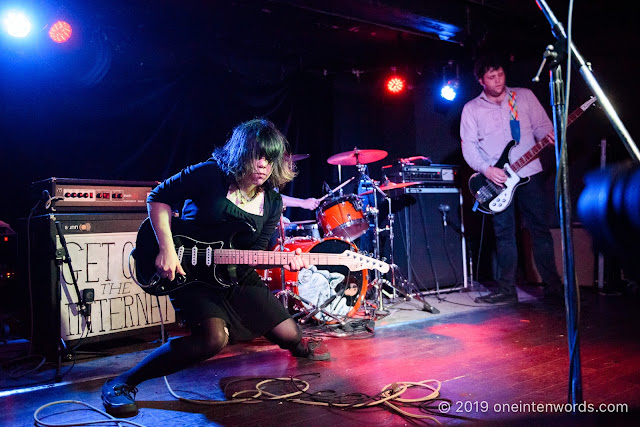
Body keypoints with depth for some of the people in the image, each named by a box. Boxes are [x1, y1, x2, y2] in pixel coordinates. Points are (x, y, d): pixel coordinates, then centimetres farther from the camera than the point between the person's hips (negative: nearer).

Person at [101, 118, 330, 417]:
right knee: (214, 338, -31)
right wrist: (167, 249, -20)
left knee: (289, 335, 7)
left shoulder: (271, 202, -1)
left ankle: (297, 344, 49)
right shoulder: (210, 174, -15)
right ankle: (122, 383, -18)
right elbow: (158, 198, -10)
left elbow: (255, 254, 1)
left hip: (235, 276, 6)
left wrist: (284, 261, -19)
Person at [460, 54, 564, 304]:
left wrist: (550, 136, -14)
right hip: (496, 179, -1)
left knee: (540, 228, 2)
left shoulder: (524, 96, 9)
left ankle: (553, 286, 10)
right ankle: (507, 289, 9)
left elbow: (542, 125, 9)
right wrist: (485, 169, -14)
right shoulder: (471, 109, 5)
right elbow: (468, 146, 0)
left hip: (529, 173, 1)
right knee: (504, 234, 2)